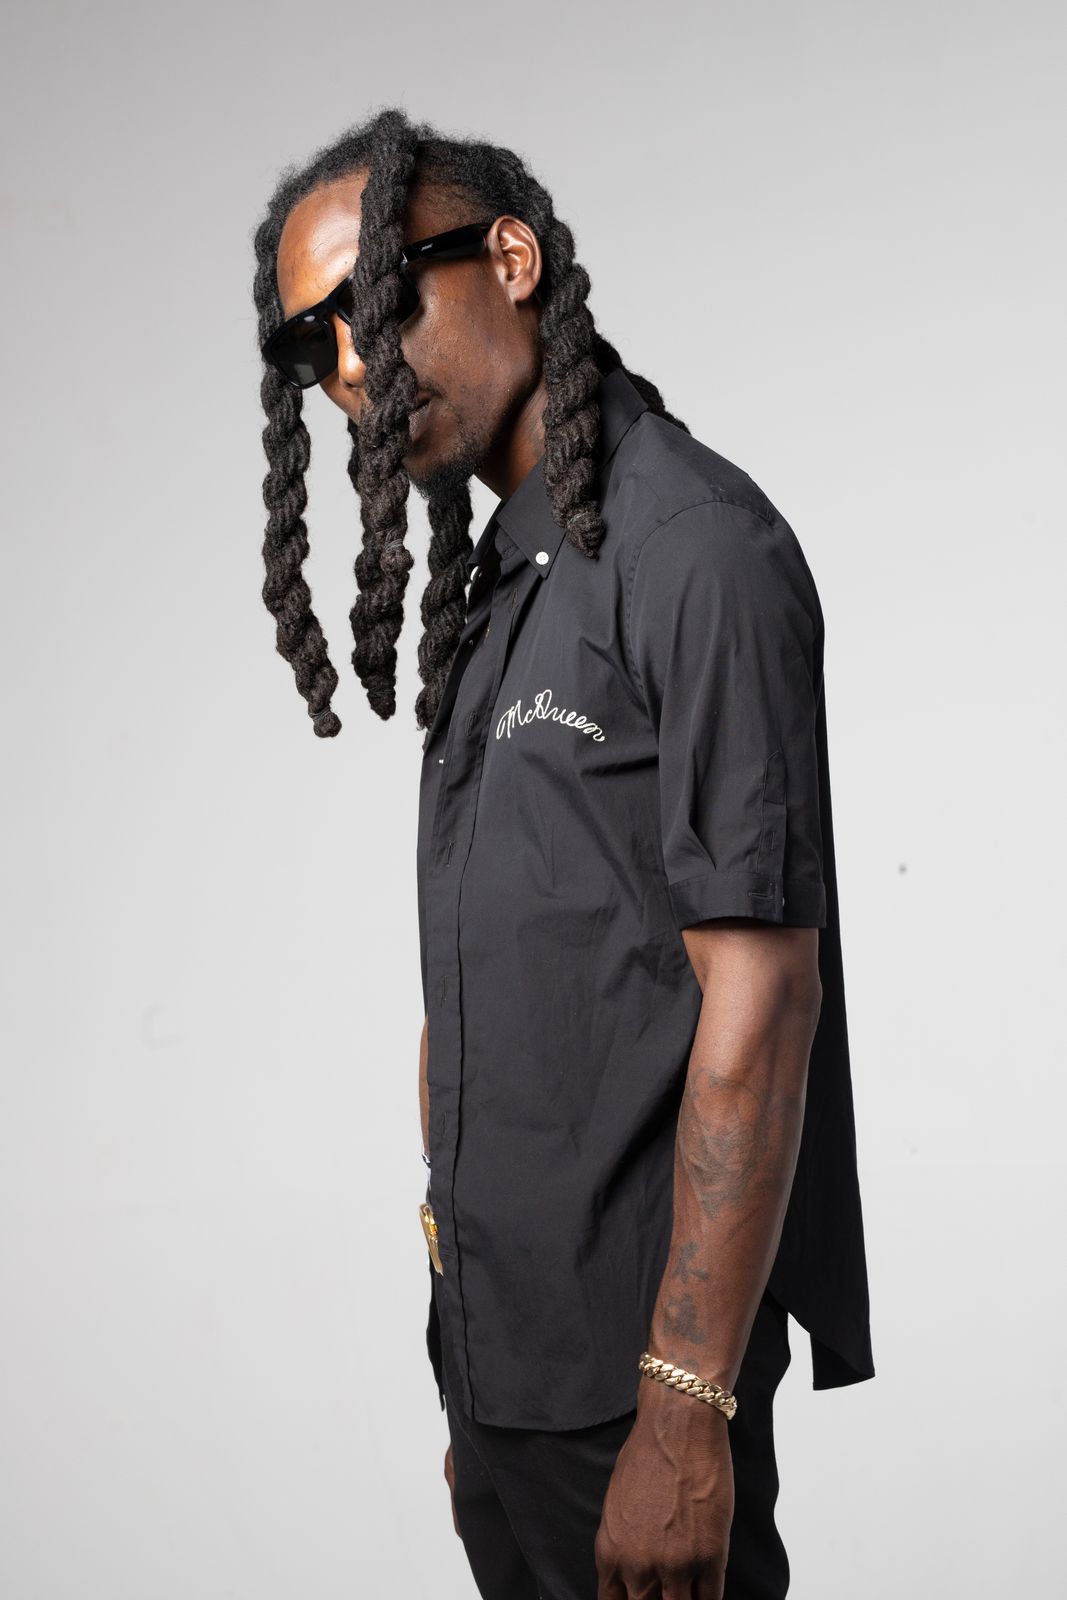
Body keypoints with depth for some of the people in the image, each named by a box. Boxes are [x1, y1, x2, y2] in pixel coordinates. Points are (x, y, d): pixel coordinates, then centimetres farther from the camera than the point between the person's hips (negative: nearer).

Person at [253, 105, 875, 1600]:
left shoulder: (695, 548, -13)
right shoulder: (497, 586, 14)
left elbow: (758, 1000, -19)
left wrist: (685, 1412, -20)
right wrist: (476, 1404, 14)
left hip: (624, 1377, -8)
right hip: (501, 1357, 8)